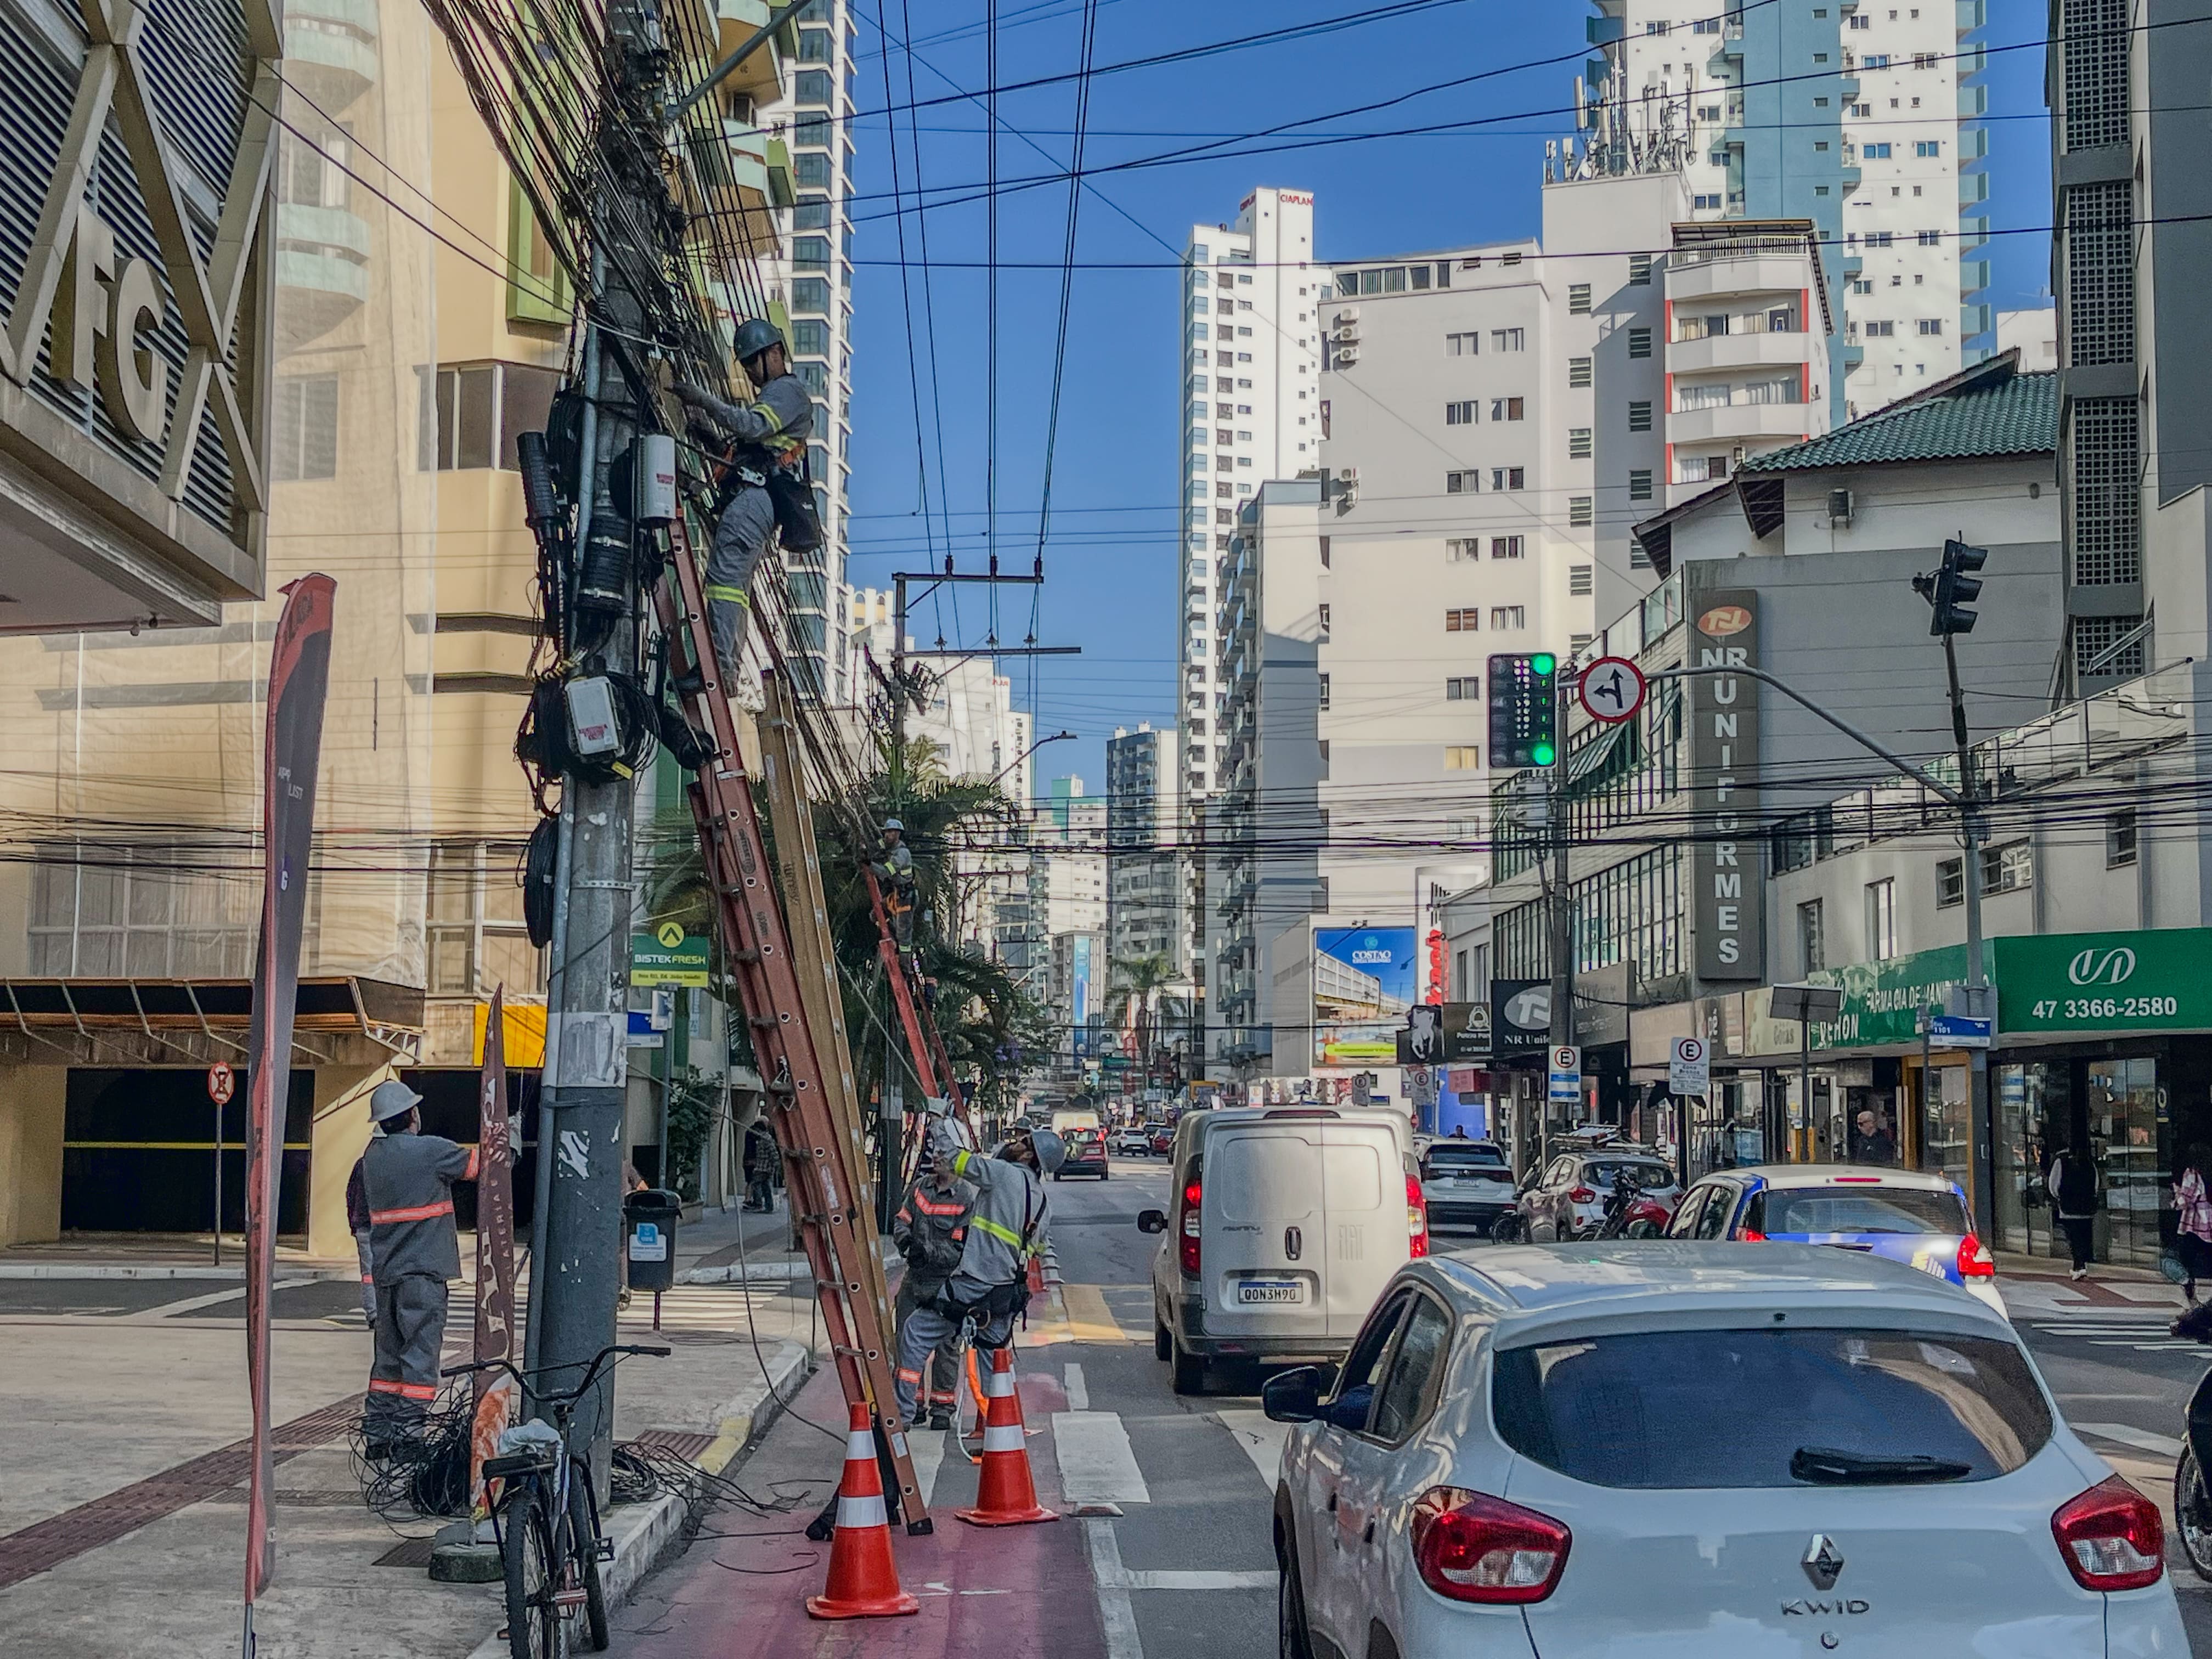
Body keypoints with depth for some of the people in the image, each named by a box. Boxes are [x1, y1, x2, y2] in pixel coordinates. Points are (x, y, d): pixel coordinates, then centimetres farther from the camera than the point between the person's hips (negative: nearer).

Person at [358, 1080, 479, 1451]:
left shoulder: (372, 1155, 9)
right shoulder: (430, 1149, -12)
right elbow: (477, 1164, 0)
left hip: (385, 1270, 7)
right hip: (423, 1270, -7)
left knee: (389, 1355, 14)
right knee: (420, 1354, -4)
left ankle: (377, 1434, 16)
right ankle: (408, 1433, -7)